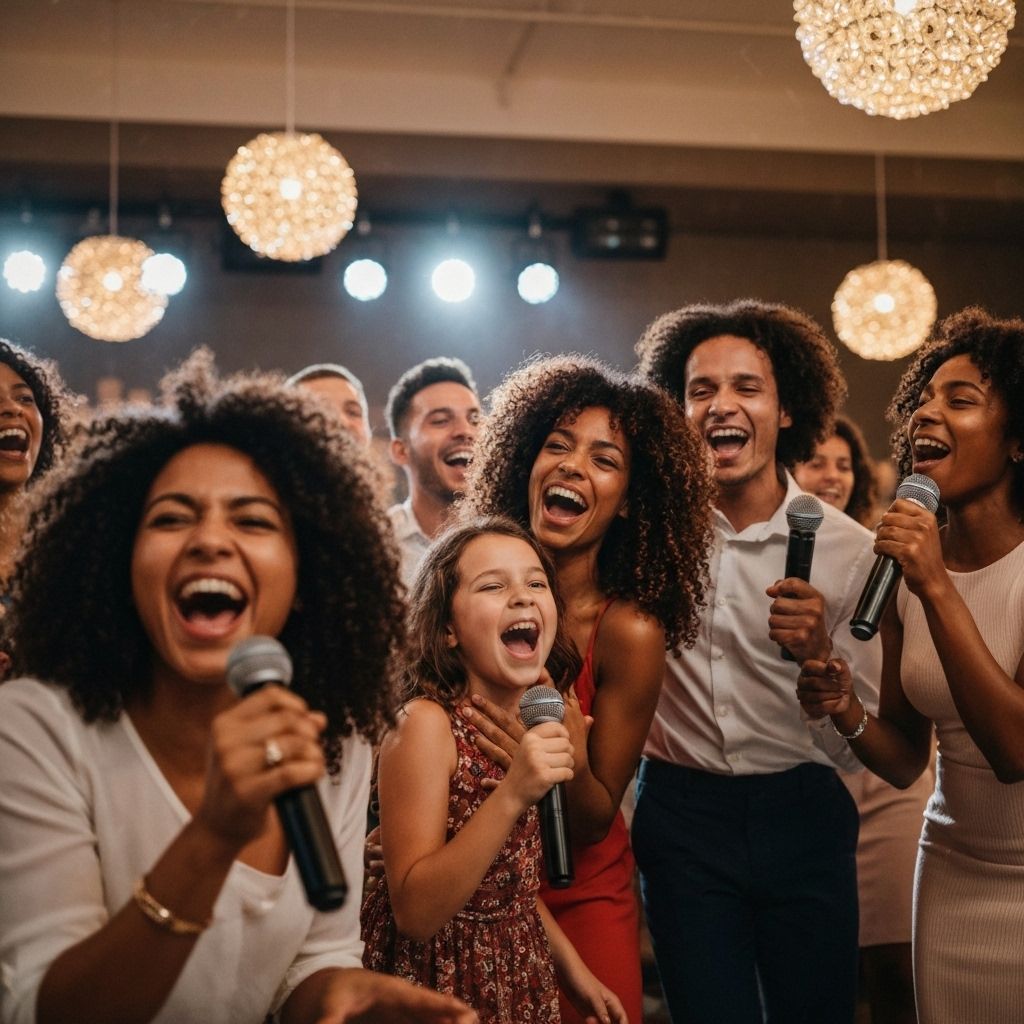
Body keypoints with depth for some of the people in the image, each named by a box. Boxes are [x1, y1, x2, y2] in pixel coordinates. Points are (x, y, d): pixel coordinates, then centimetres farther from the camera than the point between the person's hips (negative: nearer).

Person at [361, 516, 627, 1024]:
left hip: (519, 977, 6)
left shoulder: (538, 711, -2)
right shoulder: (424, 724, -21)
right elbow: (414, 913, -25)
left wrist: (573, 969, 9)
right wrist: (512, 796, -33)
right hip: (435, 977, -6)